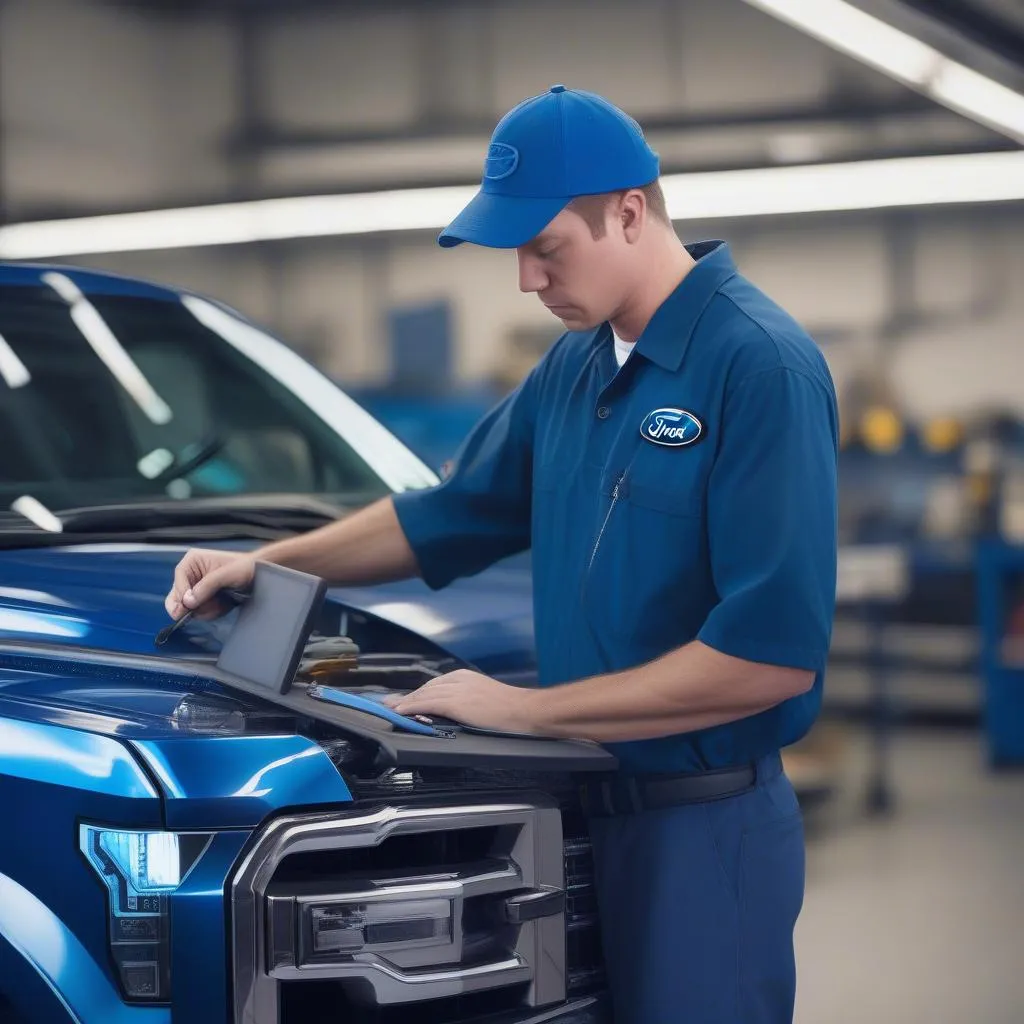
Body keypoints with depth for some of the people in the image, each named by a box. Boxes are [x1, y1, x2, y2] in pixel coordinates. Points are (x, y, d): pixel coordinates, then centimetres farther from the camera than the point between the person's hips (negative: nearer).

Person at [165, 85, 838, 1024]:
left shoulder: (760, 364, -17)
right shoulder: (574, 367, 9)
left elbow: (774, 654, -23)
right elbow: (453, 515, 23)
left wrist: (528, 708, -17)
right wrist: (269, 562, 15)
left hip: (705, 827, -7)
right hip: (588, 805, 7)